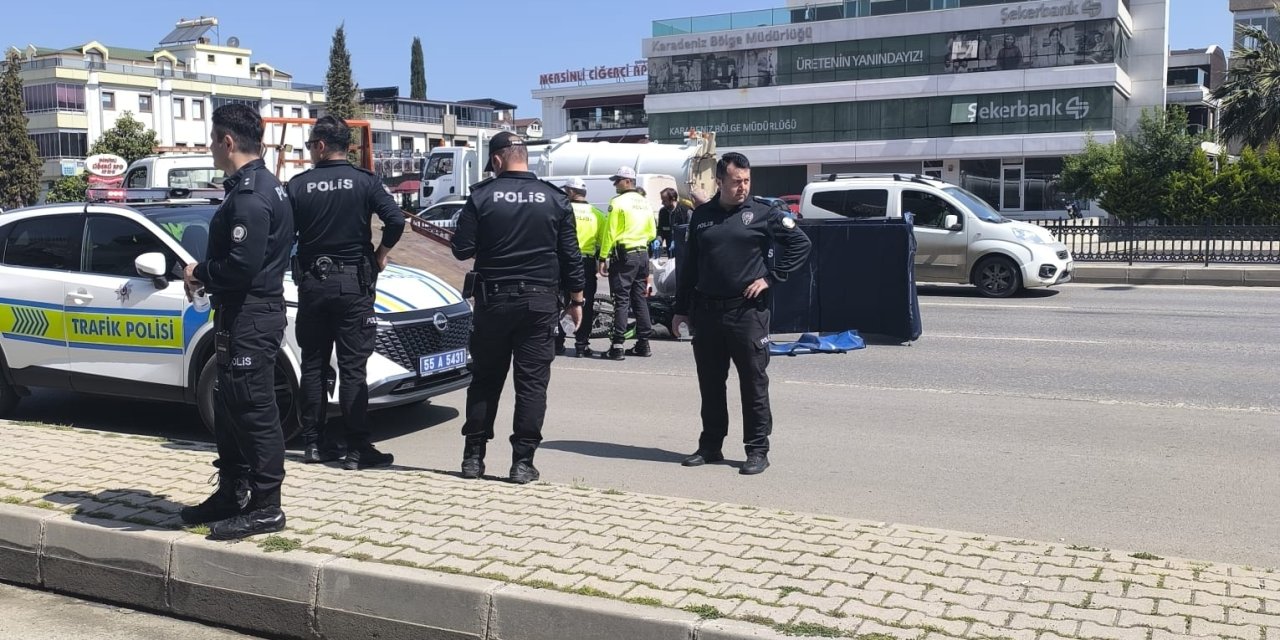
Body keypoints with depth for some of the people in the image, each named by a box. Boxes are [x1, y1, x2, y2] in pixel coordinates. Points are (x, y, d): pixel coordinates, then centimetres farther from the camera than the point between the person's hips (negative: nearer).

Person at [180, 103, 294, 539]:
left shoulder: (250, 196, -19)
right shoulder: (262, 185, 15)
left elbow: (240, 265, -26)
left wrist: (200, 273, -8)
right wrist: (205, 275, 4)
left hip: (250, 318, -11)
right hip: (245, 313, 11)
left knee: (254, 410, -4)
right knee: (229, 407, 18)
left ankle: (266, 508, 5)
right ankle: (232, 492, 29)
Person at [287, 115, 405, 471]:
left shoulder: (298, 185, -1)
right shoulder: (365, 182, -5)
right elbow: (395, 219, -16)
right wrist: (382, 252, 1)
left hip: (312, 284, 2)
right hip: (353, 283, -2)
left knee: (313, 365, 12)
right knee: (352, 368, -1)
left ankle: (315, 442, 17)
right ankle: (357, 449, -3)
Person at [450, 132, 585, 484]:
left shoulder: (482, 196, -5)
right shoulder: (555, 199, 0)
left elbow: (462, 249, -6)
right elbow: (571, 255, 2)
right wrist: (576, 299, 10)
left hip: (493, 299, 0)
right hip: (540, 300, 0)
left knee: (485, 378, 11)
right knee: (532, 382, 3)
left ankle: (474, 455, 16)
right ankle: (523, 461, 2)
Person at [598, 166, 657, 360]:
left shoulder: (618, 202, -11)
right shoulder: (644, 203, 10)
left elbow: (610, 233, -13)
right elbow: (652, 233, 14)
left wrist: (603, 258, -10)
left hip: (623, 256, -7)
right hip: (643, 254, 7)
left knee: (621, 300, -6)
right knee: (640, 299, 12)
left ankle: (617, 346, -7)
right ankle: (643, 344, 15)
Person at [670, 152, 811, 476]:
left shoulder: (763, 212, -1)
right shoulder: (702, 216, 9)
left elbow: (800, 244, 0)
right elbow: (688, 264, 13)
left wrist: (771, 277, -7)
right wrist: (680, 309, 11)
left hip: (748, 311, -4)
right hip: (706, 312, 4)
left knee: (753, 383, 1)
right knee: (710, 384, 12)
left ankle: (758, 450, 9)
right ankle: (710, 446, 24)